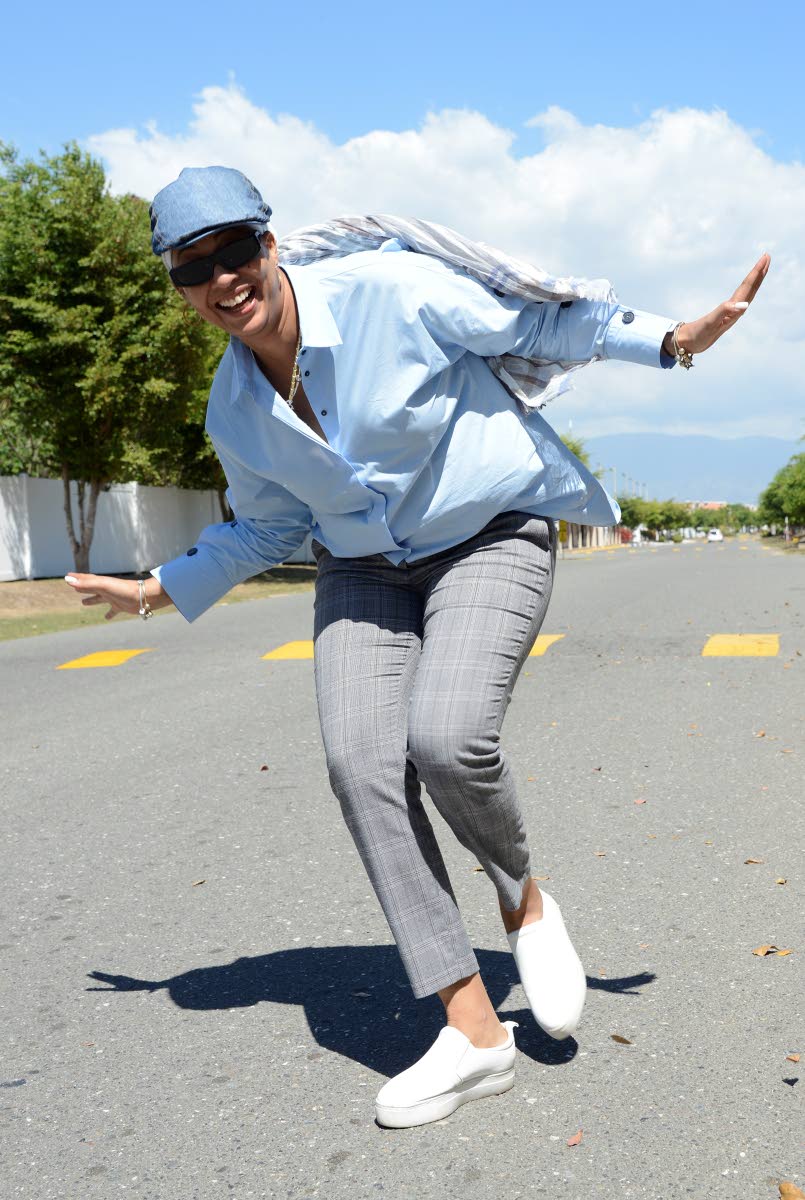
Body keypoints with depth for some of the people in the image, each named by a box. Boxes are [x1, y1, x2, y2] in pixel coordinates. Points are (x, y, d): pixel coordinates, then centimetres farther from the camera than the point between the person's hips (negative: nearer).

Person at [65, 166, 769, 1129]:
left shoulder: (391, 289, -19)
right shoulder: (233, 411, -2)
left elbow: (538, 322, -7)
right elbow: (267, 526, 15)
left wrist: (674, 339, -12)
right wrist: (161, 589, 15)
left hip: (490, 538, -4)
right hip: (364, 571, 5)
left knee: (446, 739, -29)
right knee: (360, 764, -16)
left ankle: (523, 901, 7)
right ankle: (472, 1030, -8)